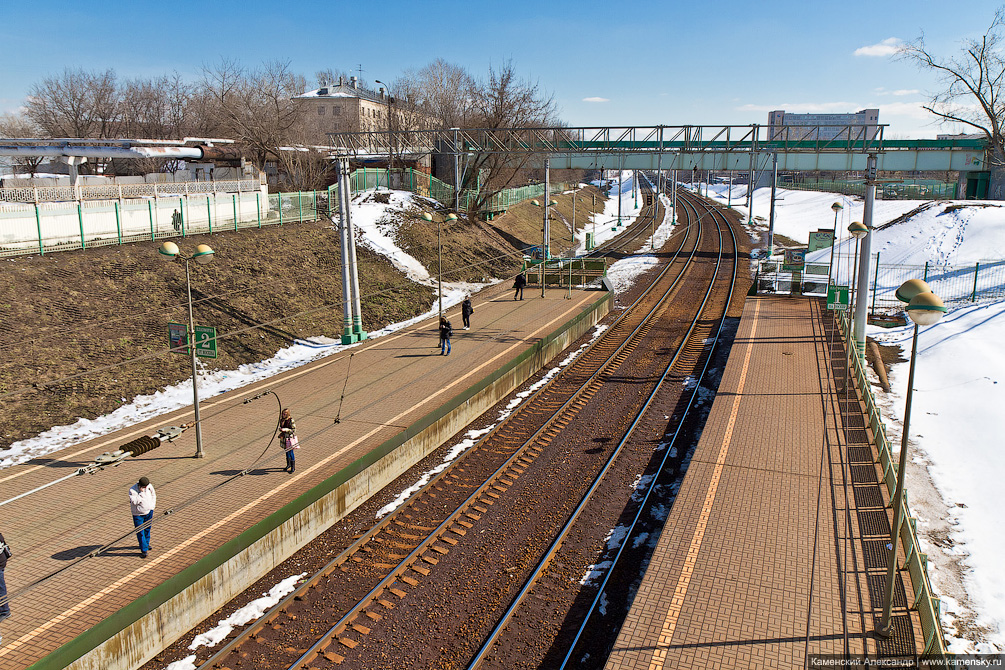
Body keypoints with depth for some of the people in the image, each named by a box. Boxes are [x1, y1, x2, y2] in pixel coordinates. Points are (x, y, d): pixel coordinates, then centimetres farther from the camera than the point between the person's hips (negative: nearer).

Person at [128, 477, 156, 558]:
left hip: (149, 512, 4)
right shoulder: (132, 490, -21)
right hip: (138, 514, -4)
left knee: (147, 529, 20)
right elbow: (134, 501, -30)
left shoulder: (149, 486, -10)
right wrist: (141, 492, -34)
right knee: (140, 532, -3)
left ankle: (146, 543, 42)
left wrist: (152, 505, 6)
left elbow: (153, 494, 9)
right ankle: (144, 550, 4)